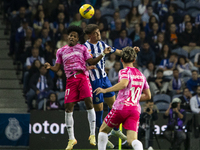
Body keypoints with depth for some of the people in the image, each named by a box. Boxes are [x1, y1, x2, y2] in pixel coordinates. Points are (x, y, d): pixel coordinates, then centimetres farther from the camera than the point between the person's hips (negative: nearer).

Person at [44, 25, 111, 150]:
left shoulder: (82, 48, 13)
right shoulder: (61, 51, 16)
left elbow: (92, 62, 7)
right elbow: (57, 68, 13)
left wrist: (103, 54, -6)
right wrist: (49, 67, -8)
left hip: (83, 77, -1)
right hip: (70, 80, 2)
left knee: (89, 102, -17)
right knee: (68, 108, -5)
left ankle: (92, 135, -10)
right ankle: (71, 139, 6)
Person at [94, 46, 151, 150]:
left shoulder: (124, 71, 0)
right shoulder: (141, 75, 20)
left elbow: (124, 84, -23)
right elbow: (148, 96, 26)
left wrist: (105, 90, -23)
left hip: (121, 107, -4)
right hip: (135, 109, 4)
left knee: (103, 130, 18)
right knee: (132, 140, -8)